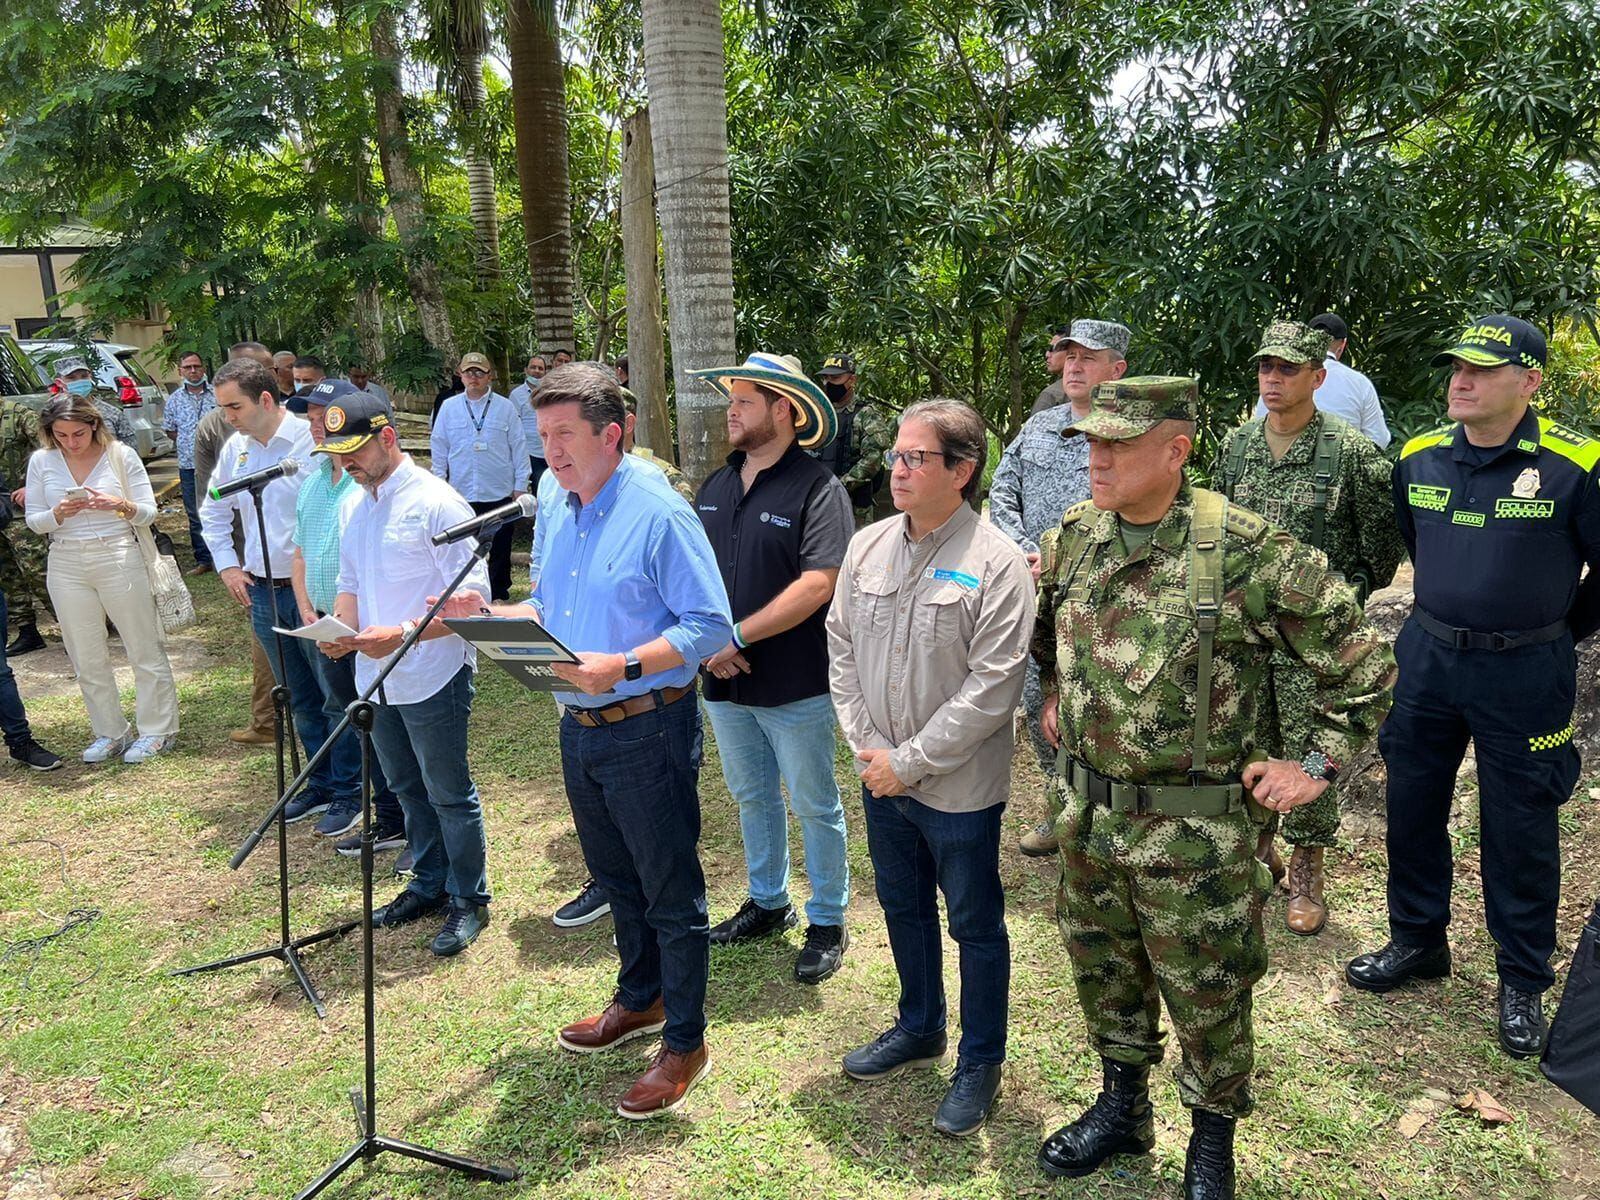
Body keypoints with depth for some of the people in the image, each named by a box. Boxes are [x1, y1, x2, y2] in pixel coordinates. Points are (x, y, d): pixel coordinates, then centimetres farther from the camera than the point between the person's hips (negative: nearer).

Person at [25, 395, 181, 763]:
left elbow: (149, 512, -1)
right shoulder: (41, 461, 3)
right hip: (67, 565, 3)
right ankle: (110, 734, 23)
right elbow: (34, 522, 5)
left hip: (119, 559, -3)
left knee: (144, 649, 3)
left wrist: (121, 505, -22)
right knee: (87, 658, 9)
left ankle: (157, 731, 14)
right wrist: (60, 512, -16)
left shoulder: (122, 455, -3)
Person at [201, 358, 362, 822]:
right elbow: (214, 512, 25)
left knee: (338, 695, 2)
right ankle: (321, 784, 29)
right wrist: (227, 565, 14)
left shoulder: (311, 441, -14)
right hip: (262, 593, 7)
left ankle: (349, 791, 14)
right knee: (300, 700, 16)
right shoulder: (235, 449, 8)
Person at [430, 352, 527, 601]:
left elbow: (519, 448, 2)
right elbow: (438, 447, 12)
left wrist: (520, 487, -1)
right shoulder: (449, 408, 6)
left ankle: (499, 598, 17)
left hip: (499, 494, -1)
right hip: (460, 494, 1)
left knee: (499, 552, 6)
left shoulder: (505, 407, 1)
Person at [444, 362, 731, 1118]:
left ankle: (684, 1043, 22)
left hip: (648, 730, -8)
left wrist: (622, 667, -29)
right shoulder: (555, 510, 8)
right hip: (578, 726, 8)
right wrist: (491, 615, 0)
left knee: (670, 893, 5)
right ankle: (640, 1000, 44)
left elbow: (710, 626, -20)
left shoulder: (659, 513, -17)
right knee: (615, 878, 23)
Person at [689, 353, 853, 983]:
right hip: (724, 680, 7)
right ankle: (767, 903, 39)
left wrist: (737, 636, -20)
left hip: (795, 687, -7)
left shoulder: (817, 489, -14)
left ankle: (827, 922, 25)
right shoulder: (715, 487, 8)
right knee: (751, 796, 20)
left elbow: (817, 585, -23)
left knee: (814, 806, 8)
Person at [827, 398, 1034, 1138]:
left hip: (958, 788, -6)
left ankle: (980, 1062, 32)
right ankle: (919, 1029, 45)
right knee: (902, 907, 22)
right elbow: (841, 649, 6)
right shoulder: (868, 547, 1)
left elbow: (992, 688, -20)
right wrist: (866, 745, -5)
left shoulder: (996, 563, -17)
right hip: (881, 776, 6)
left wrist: (909, 763, -17)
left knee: (975, 923, 11)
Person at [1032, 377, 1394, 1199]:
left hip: (1195, 830, -5)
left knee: (1205, 993, 12)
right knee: (1103, 971, 21)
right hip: (1089, 815, 6)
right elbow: (1040, 626, 22)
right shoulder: (1071, 538, -1)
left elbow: (1363, 658, -11)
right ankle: (1122, 1108, 45)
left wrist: (1319, 765, -9)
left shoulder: (1247, 552, -19)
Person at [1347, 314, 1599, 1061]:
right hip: (1427, 658, 5)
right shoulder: (1420, 459, 0)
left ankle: (1523, 981, 25)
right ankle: (1417, 941, 33)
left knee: (1519, 830, 7)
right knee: (1412, 805, 13)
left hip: (1523, 674, -4)